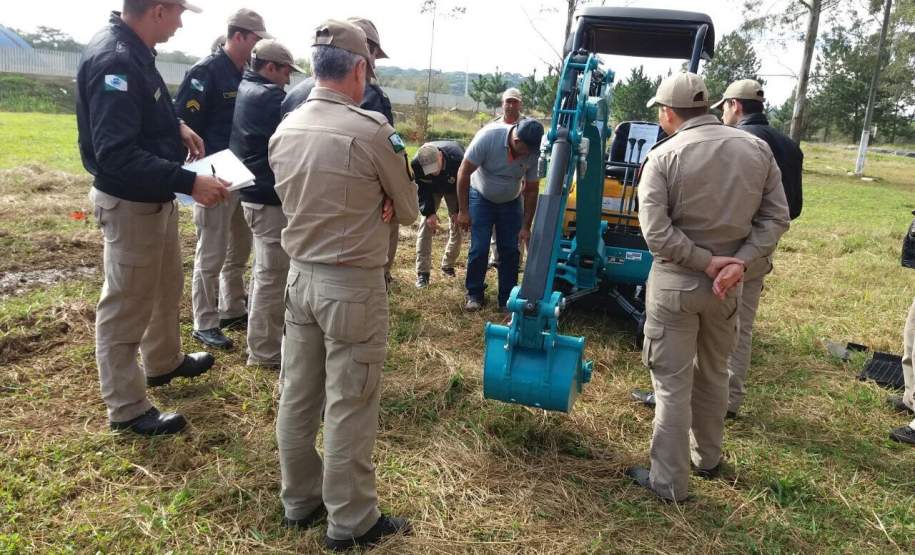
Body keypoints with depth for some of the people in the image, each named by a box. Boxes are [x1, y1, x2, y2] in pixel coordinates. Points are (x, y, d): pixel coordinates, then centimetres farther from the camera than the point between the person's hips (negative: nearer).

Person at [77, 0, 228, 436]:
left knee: (166, 286, 26)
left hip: (154, 198, 10)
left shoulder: (133, 49, 4)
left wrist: (175, 127, 9)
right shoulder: (113, 59, -26)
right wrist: (189, 182, -34)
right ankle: (126, 408, 19)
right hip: (129, 203, -10)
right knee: (125, 306, 4)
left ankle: (164, 362, 47)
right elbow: (116, 153, -32)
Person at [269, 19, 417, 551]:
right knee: (349, 407, 5)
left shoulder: (283, 131, 3)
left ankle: (300, 500, 33)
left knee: (298, 397, 16)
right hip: (354, 285, -6)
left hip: (301, 276, 7)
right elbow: (408, 208, -5)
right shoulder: (372, 129, -17)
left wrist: (362, 209, 2)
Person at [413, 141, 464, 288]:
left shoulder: (457, 158, -42)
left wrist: (459, 211, -22)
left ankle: (448, 265, 16)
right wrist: (429, 212, -31)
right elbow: (422, 190, -22)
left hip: (453, 189, 0)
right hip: (431, 189, 0)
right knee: (426, 225, -11)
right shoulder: (416, 164, -38)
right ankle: (422, 272, -8)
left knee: (457, 225, -3)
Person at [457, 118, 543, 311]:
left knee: (510, 250, -1)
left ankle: (507, 298, 12)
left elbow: (531, 190, -10)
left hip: (511, 202, 2)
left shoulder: (535, 153, -23)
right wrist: (463, 211, -20)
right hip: (481, 198, -2)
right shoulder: (488, 136, -32)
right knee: (479, 249, -8)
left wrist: (526, 226, -10)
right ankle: (474, 294, 10)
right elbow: (464, 172, -23)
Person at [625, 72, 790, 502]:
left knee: (672, 383, 5)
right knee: (714, 374, 23)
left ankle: (668, 481, 15)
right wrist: (739, 262, -11)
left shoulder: (663, 157, -13)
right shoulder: (758, 149, 1)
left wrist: (705, 261, -13)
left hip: (675, 283, -5)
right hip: (727, 285, 5)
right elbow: (776, 218, -2)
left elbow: (656, 233, -21)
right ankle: (708, 458, 40)